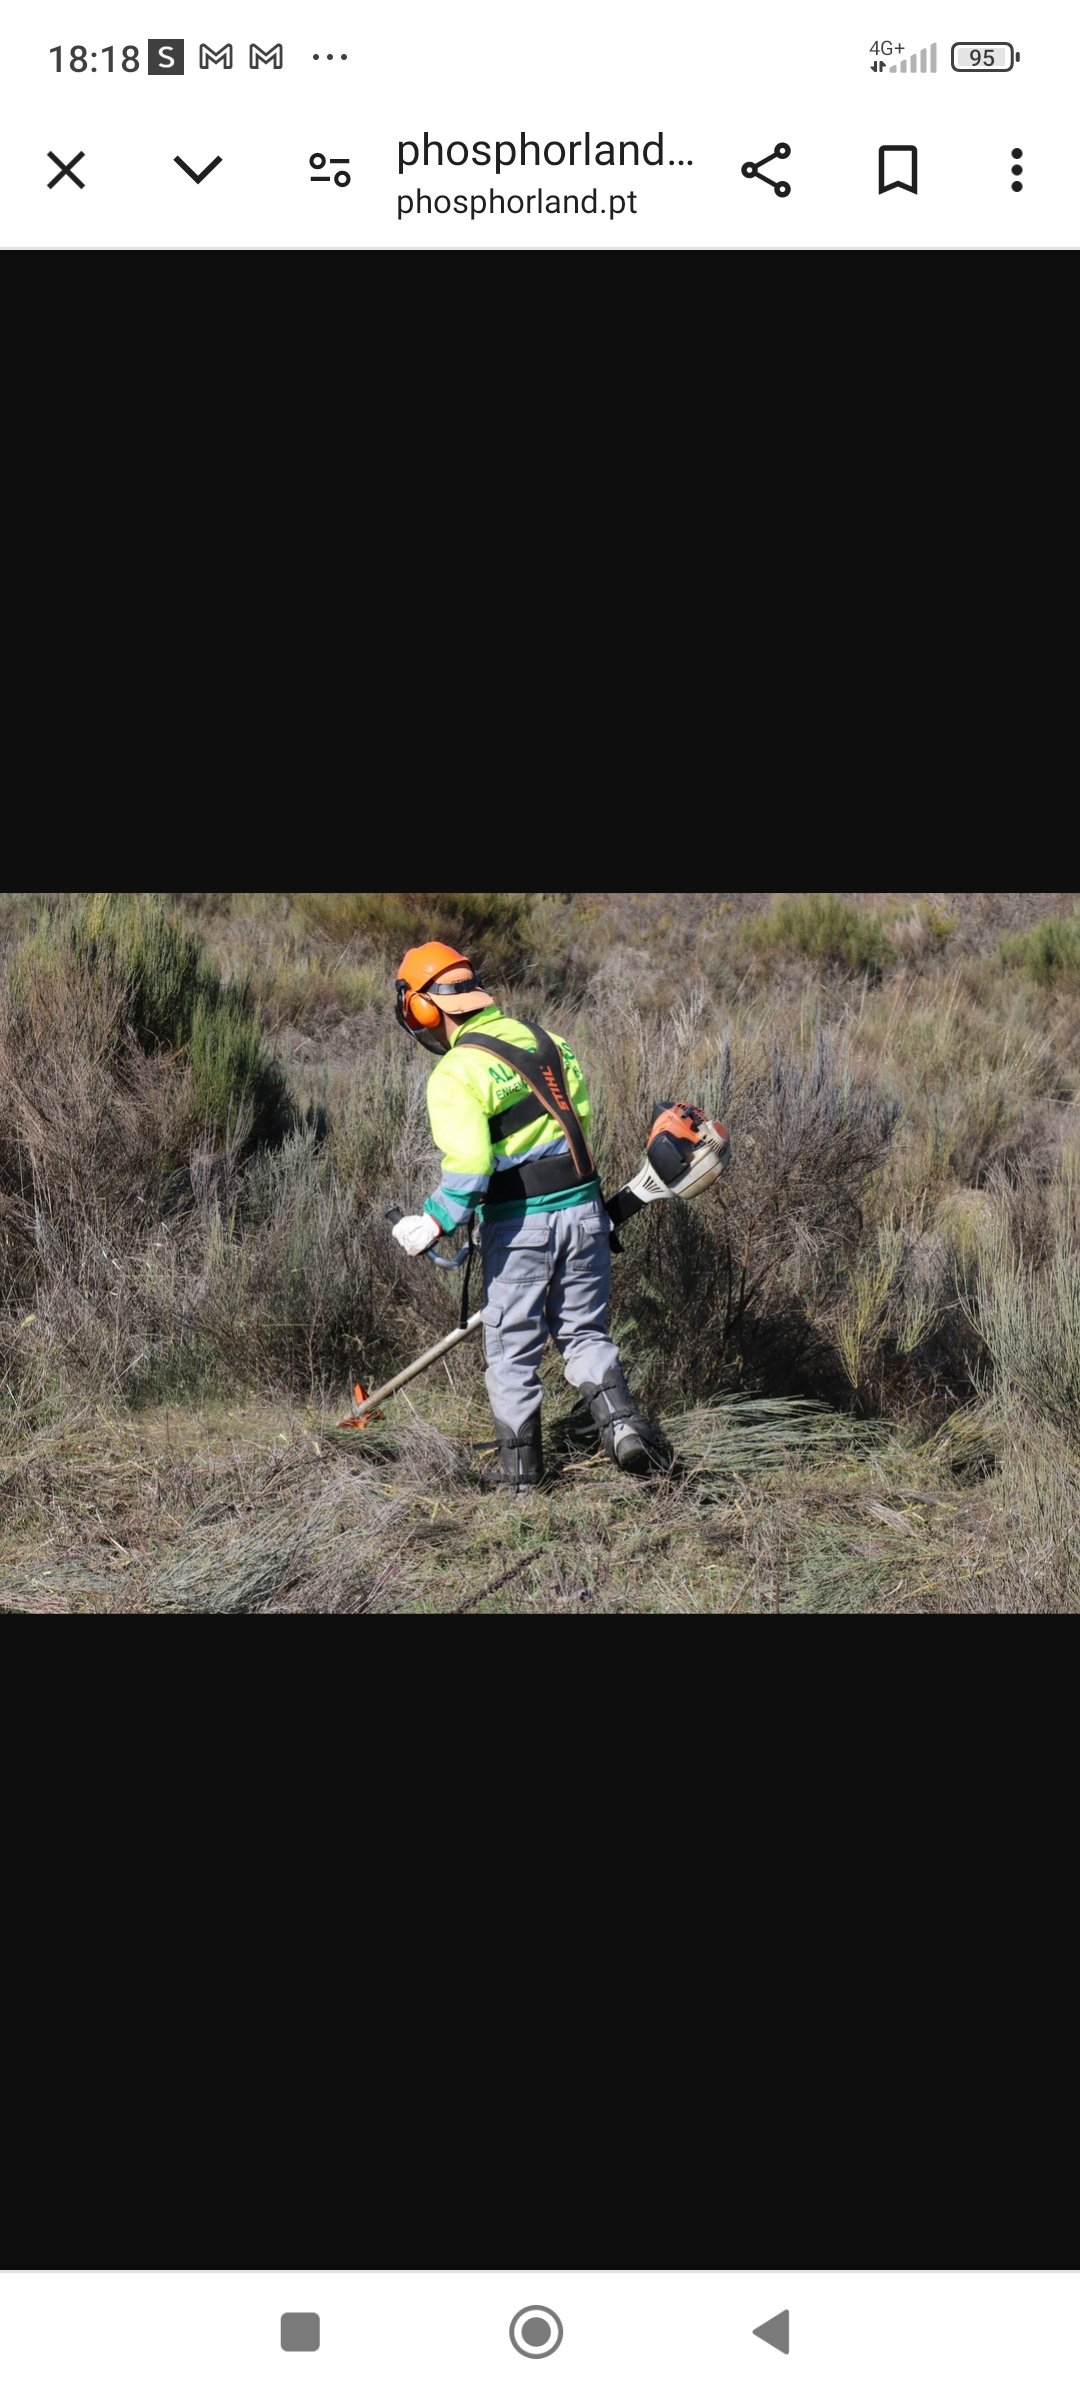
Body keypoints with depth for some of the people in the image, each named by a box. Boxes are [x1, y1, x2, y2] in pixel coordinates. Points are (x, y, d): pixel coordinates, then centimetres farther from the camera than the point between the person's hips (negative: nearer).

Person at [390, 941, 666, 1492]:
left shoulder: (455, 1075, -14)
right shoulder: (541, 1038, 6)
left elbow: (469, 1164, -24)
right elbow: (581, 1111, 12)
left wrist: (433, 1224, -15)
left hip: (520, 1224, -5)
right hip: (583, 1206, 6)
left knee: (512, 1349, 9)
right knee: (584, 1332, 19)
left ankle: (520, 1469, 16)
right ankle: (620, 1420, 0)